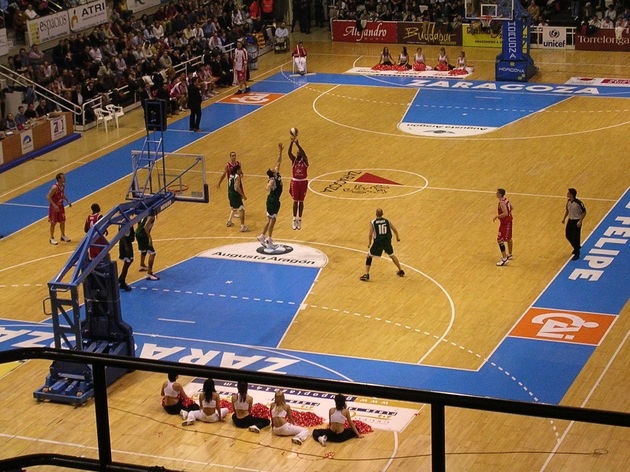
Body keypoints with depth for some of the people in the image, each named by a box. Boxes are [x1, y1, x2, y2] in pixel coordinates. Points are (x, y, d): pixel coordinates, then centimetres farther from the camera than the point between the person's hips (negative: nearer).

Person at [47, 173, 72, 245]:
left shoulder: (63, 185, -2)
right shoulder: (55, 187, -27)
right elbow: (48, 197, -25)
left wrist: (67, 201, 5)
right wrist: (54, 205, -29)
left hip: (60, 206, 7)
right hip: (54, 207, -7)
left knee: (62, 221, 15)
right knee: (53, 223, 3)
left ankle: (63, 236, 33)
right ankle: (52, 238, 16)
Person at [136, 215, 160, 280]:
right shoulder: (151, 216, -18)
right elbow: (145, 227, -29)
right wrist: (150, 238, -25)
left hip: (138, 233, 10)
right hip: (143, 235, -10)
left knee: (144, 250, 34)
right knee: (152, 253, -9)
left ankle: (142, 266, 57)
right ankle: (149, 274, -13)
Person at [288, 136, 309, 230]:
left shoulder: (304, 160, -8)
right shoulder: (294, 160, -3)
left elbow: (303, 153, -29)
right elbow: (289, 152, -21)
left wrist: (297, 144, -39)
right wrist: (292, 142, -35)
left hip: (303, 182, -1)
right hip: (295, 182, 1)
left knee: (301, 201, 6)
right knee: (295, 201, 5)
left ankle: (299, 220, 14)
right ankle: (294, 220, 12)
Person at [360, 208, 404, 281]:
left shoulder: (372, 223, -6)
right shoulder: (387, 221, 2)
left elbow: (370, 234, -9)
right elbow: (395, 230, 5)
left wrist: (369, 243, 8)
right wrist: (397, 237, 25)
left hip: (378, 242, -3)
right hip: (387, 241, 3)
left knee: (369, 256, 13)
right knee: (392, 255, 27)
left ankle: (366, 274, 4)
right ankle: (401, 271, 34)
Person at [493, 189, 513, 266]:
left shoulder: (502, 203, -25)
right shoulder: (506, 200, 4)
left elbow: (505, 213, -33)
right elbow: (511, 208, 19)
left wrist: (497, 217, -23)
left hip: (504, 222, -10)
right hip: (509, 221, 10)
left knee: (500, 240, -8)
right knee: (508, 238, 24)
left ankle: (504, 259, -11)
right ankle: (509, 255, 42)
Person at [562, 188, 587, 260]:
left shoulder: (578, 203, -24)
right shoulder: (568, 201, -2)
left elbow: (584, 212, -15)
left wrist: (580, 221, -20)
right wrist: (564, 218, 11)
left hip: (576, 221, -7)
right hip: (570, 220, 7)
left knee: (576, 238, -1)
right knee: (568, 235, 16)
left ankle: (577, 254, 11)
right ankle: (577, 247, 41)